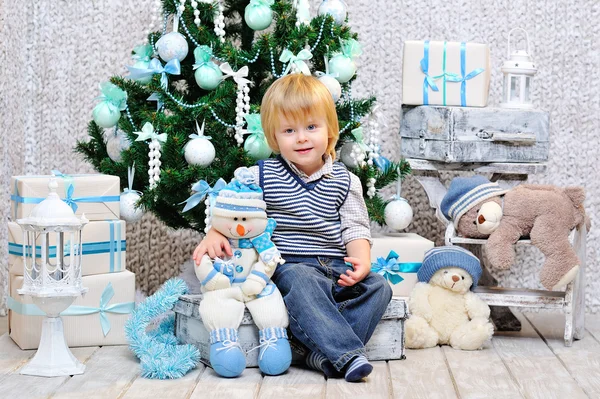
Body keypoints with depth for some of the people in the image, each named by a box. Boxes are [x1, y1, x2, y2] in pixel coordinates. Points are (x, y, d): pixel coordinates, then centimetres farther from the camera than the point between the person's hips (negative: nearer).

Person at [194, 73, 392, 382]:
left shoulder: (345, 181, 7)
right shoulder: (263, 176, 3)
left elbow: (355, 227, 5)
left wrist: (362, 260, -13)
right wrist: (214, 234, -12)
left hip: (335, 266, 3)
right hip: (289, 265, -3)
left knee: (378, 287, -20)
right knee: (300, 282, -37)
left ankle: (324, 354, -29)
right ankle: (347, 354, -41)